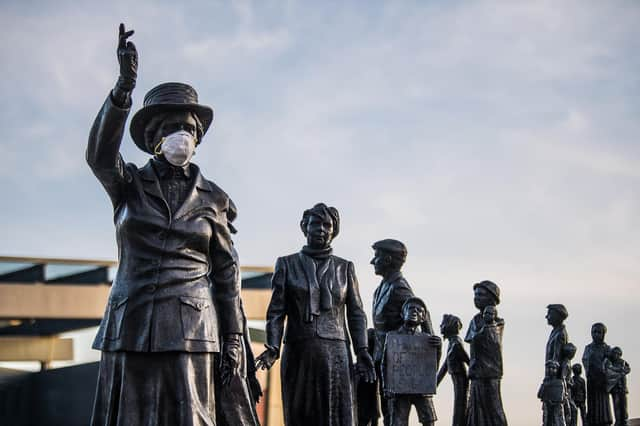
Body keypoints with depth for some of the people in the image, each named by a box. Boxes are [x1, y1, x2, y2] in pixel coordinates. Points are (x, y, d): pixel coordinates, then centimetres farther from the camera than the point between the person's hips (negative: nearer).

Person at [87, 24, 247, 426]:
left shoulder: (211, 198, 7)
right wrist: (124, 86, -32)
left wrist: (233, 339, 3)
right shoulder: (128, 185, 6)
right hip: (131, 327, 1)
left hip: (189, 328, 0)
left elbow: (226, 271, 10)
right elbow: (101, 153, -17)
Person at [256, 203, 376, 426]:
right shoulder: (287, 265, 9)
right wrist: (272, 349, -9)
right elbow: (276, 312, 4)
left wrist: (362, 351, -2)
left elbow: (355, 313, 10)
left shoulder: (345, 268, 12)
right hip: (298, 353, 0)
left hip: (335, 353, 0)